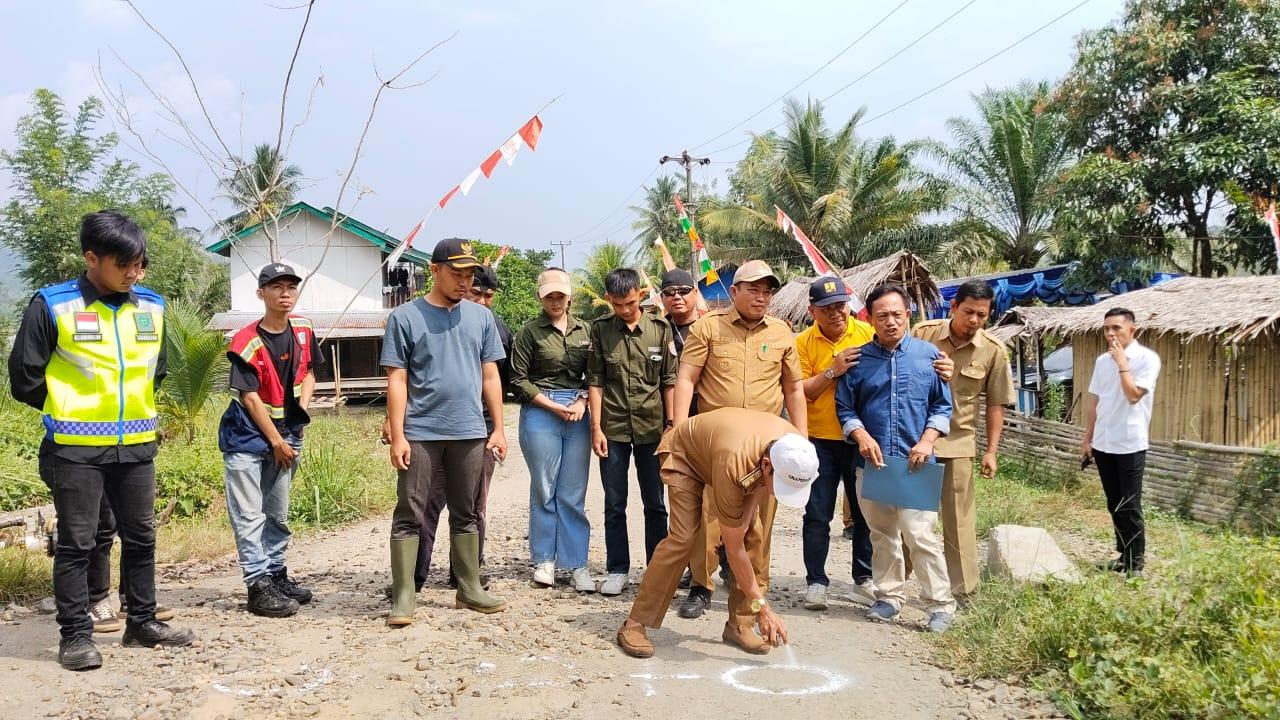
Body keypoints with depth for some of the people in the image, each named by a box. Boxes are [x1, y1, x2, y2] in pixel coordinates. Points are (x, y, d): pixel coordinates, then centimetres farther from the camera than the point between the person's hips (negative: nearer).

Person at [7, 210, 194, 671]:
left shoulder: (151, 307, 6)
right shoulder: (53, 306, -10)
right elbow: (24, 378, -4)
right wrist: (69, 411, 6)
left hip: (136, 446, 5)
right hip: (75, 448, -5)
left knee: (141, 538, 12)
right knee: (76, 543, 2)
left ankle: (142, 623, 25)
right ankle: (75, 635, 12)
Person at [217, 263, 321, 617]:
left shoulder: (303, 330, 0)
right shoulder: (247, 342, -17)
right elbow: (250, 397, -16)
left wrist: (303, 404, -4)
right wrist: (276, 441, -15)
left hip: (285, 432, 6)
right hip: (247, 435, -6)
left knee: (278, 514, 17)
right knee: (249, 515, -4)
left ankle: (277, 574, 29)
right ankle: (258, 586, -1)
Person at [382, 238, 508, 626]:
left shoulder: (481, 316, 8)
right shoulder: (405, 317, -2)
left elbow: (490, 376, 12)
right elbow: (397, 380, -4)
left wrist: (499, 428, 8)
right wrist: (398, 435, -9)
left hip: (470, 432, 4)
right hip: (420, 432, -3)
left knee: (466, 514, 12)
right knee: (409, 514, 0)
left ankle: (470, 589, 22)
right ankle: (403, 597, 6)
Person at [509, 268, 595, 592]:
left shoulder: (584, 330, 11)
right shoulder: (530, 332, 0)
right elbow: (519, 379, -3)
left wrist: (582, 401, -4)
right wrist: (553, 406, -8)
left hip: (577, 414, 3)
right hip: (540, 413, -3)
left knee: (573, 495, 4)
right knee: (544, 491, 4)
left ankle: (577, 564, 10)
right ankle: (544, 560, 16)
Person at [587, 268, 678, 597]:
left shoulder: (660, 329, 1)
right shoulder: (600, 329, 1)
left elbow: (669, 381, 2)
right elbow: (595, 381, 0)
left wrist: (671, 425, -1)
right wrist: (596, 428, -5)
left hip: (651, 427, 0)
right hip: (613, 428, 0)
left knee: (655, 504, 7)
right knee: (614, 505, 7)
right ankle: (617, 570, 17)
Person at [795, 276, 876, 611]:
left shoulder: (868, 334, -3)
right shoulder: (803, 343, -3)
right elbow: (798, 392, -8)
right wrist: (832, 371, -19)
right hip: (820, 441, -1)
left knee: (865, 511, 11)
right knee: (817, 515, 4)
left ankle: (864, 577, 26)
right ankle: (816, 581, 14)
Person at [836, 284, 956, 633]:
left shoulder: (928, 354, 4)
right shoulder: (859, 359, 5)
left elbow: (942, 406, 6)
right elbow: (845, 408, 7)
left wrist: (927, 440, -9)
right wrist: (861, 436, -11)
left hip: (915, 463, -2)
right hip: (872, 461, 2)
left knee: (920, 534, -8)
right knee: (882, 535, 11)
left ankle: (941, 603, 3)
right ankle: (889, 596, 24)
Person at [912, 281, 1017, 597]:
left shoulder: (994, 351, -6)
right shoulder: (923, 334, -6)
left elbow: (996, 405, 0)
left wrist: (992, 451, -3)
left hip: (957, 443, -1)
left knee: (959, 520, 4)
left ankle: (962, 589, 15)